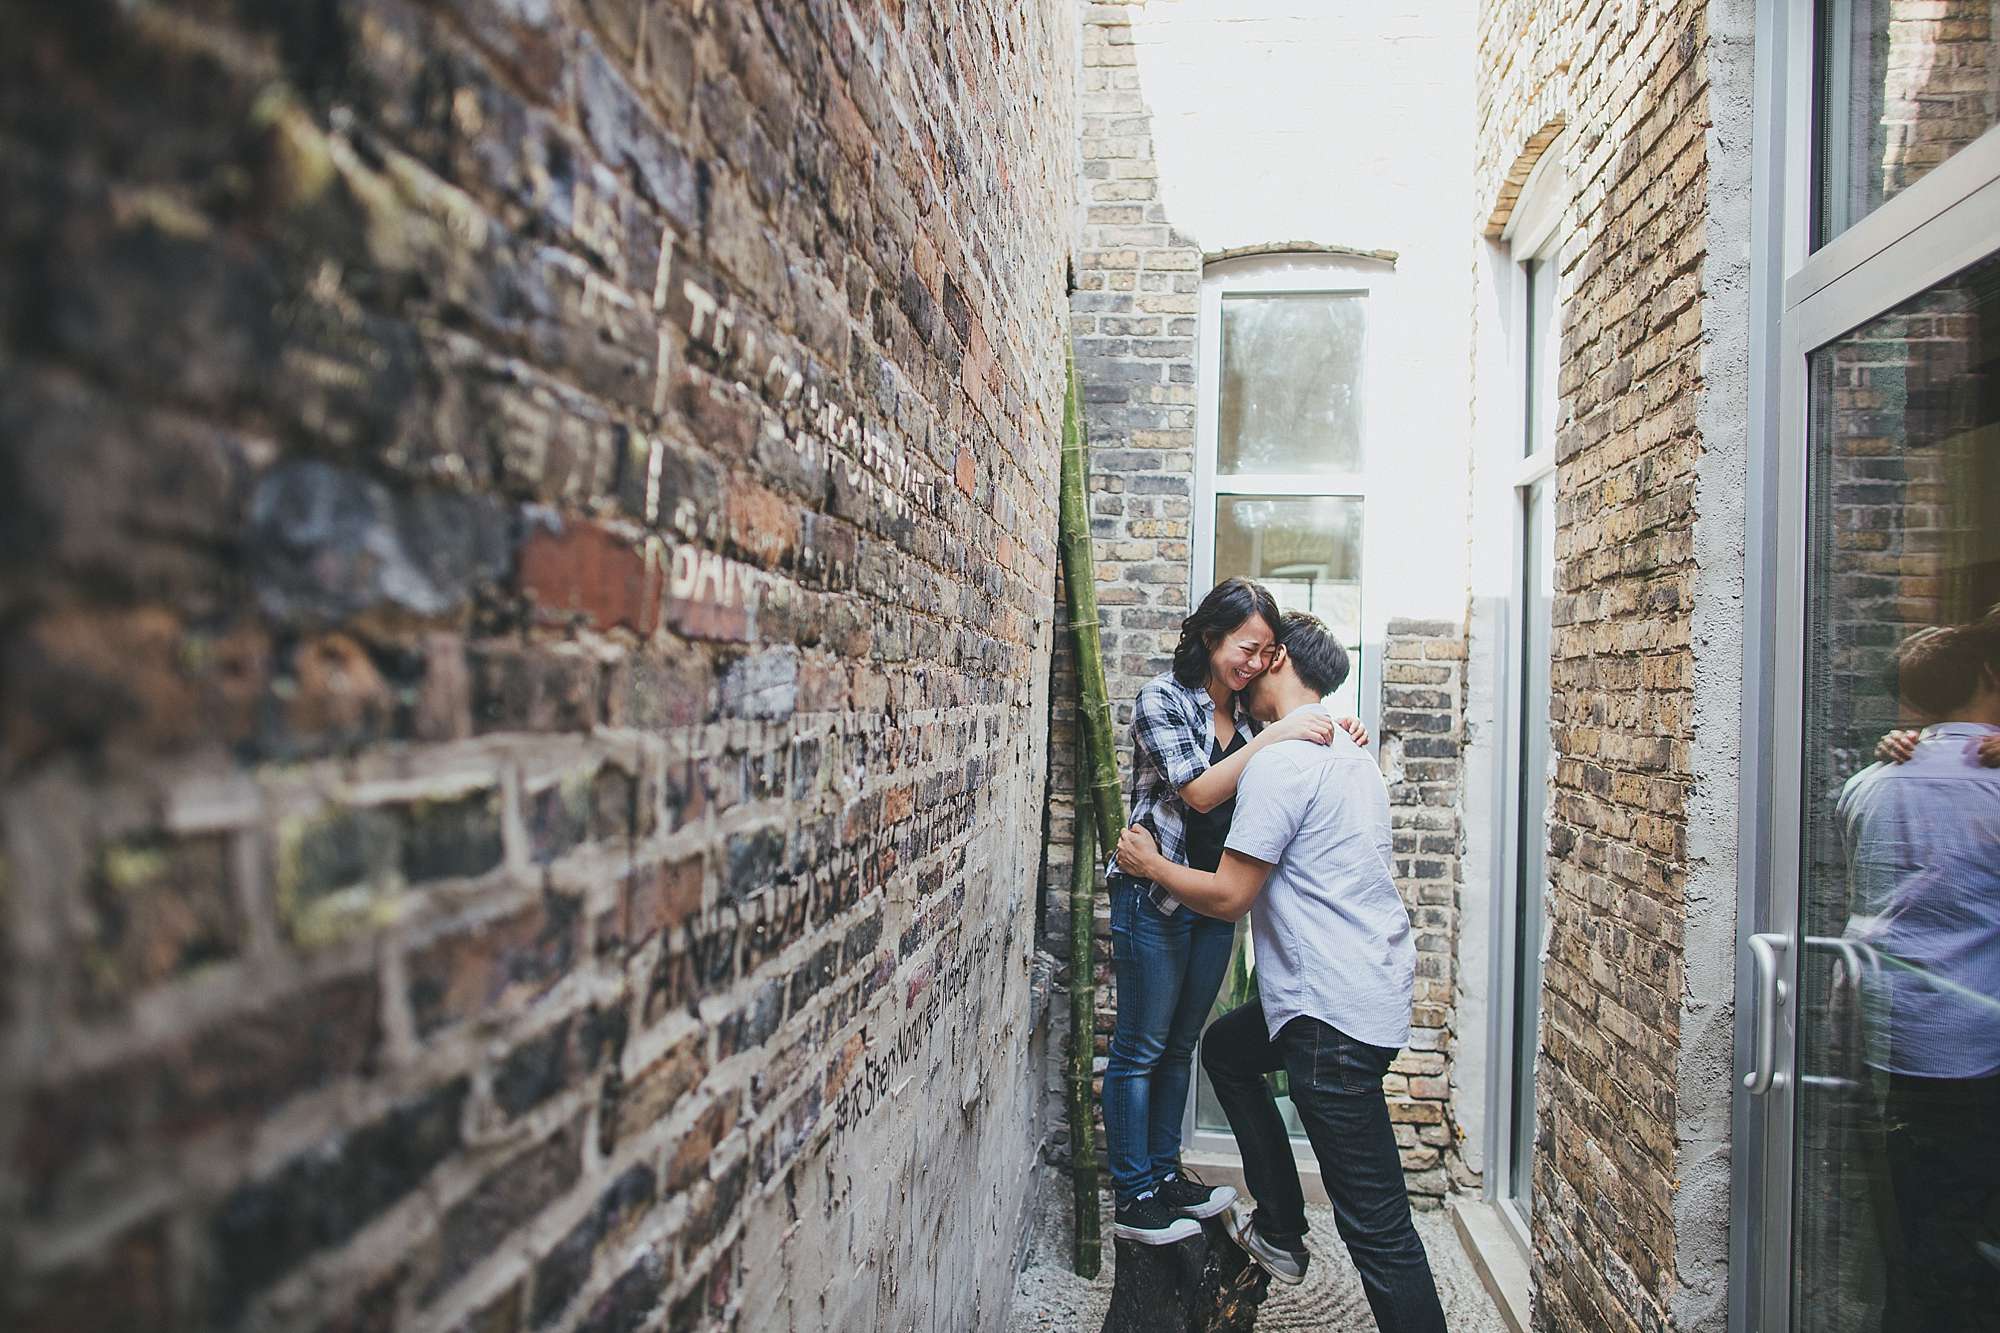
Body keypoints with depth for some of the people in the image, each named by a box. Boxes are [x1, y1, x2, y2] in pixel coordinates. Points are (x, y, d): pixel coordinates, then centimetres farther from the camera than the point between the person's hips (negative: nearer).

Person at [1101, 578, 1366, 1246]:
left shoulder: (1244, 709, 7)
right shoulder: (1162, 697, -12)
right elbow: (1198, 791, -21)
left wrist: (1328, 740, -1)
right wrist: (1274, 738, -25)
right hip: (1155, 895, -7)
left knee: (1180, 1043, 17)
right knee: (1140, 1046, 3)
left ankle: (1163, 1172, 31)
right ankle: (1133, 1197, 14)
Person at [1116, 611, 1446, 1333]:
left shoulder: (1281, 755, -16)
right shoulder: (1345, 748, 15)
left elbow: (1228, 896, -15)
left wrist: (1149, 863, 1)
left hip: (1336, 1012, -10)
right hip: (1375, 985, 11)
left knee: (1376, 1222, -5)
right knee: (1225, 1048, 28)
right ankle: (1280, 1232, 34)